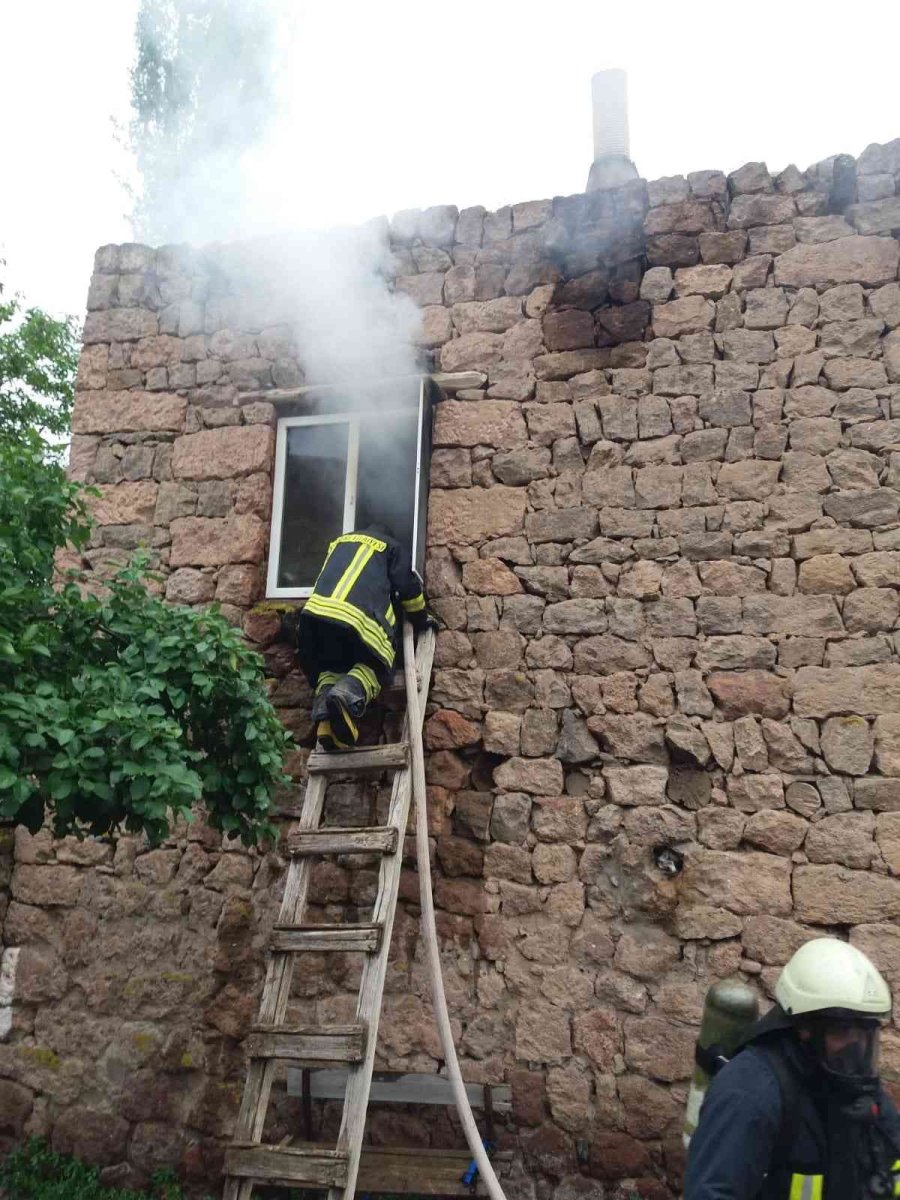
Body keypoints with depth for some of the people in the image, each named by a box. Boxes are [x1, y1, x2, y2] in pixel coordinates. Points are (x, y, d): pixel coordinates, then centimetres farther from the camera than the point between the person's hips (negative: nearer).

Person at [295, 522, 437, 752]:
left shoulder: (339, 542, 36)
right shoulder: (391, 546, 24)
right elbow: (408, 587, 21)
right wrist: (421, 619, 35)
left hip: (315, 612, 4)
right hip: (356, 616, -4)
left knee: (330, 666, 22)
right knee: (376, 664, 11)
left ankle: (325, 716, -6)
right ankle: (349, 693, -22)